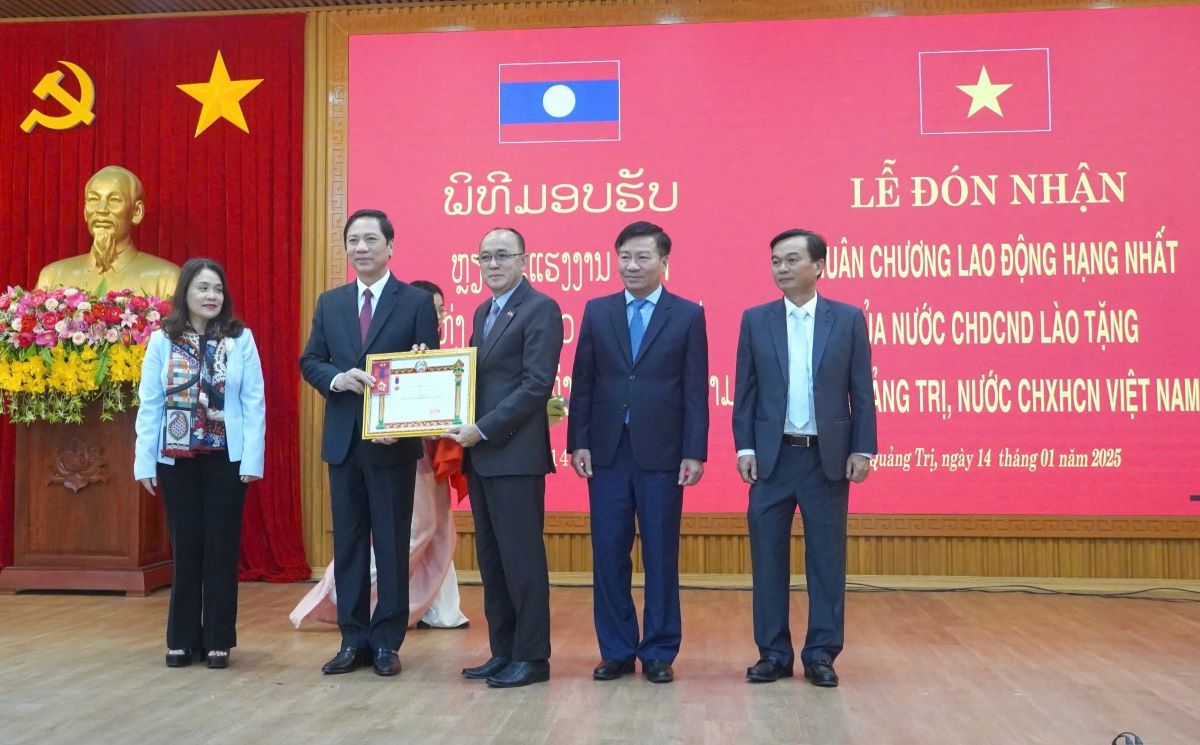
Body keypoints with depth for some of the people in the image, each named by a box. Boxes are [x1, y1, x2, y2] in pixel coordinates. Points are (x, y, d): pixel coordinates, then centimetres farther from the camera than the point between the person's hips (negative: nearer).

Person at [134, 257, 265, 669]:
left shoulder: (241, 339, -3)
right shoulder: (162, 341, 0)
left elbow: (254, 403, -4)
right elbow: (149, 405, 0)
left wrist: (252, 459, -10)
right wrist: (144, 461, -4)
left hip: (226, 458, -1)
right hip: (177, 458, 1)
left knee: (221, 547, 6)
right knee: (185, 547, 8)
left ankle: (218, 639, 16)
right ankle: (183, 638, 20)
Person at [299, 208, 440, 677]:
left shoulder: (417, 301, -2)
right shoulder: (329, 303, 11)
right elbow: (309, 361, 8)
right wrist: (336, 378, -14)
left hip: (393, 441, -4)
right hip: (343, 440, 4)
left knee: (392, 544, 4)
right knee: (348, 543, 9)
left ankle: (387, 642, 15)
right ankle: (353, 639, 20)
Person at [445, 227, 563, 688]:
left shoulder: (540, 309, -8)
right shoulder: (483, 312, 19)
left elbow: (537, 384, -16)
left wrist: (484, 429, -17)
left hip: (516, 454, -8)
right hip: (481, 455, 8)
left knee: (521, 558, -1)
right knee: (491, 559, 12)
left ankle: (532, 657, 9)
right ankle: (503, 652, 22)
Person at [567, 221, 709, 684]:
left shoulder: (688, 315, 2)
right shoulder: (597, 312, 8)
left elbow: (695, 390, -1)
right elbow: (582, 382, 7)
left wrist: (694, 452, -6)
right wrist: (578, 442, 0)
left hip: (661, 453, -2)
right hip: (607, 452, 2)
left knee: (661, 556, 5)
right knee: (608, 554, 6)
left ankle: (659, 653, 18)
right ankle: (616, 651, 19)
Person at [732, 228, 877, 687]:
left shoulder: (849, 319, 2)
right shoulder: (755, 320, 5)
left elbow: (862, 391, 2)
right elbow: (745, 390, 4)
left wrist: (862, 450, -4)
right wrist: (744, 448, -3)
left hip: (828, 457, -1)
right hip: (772, 456, 1)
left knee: (826, 557, 5)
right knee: (768, 557, 4)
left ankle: (821, 654, 16)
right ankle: (773, 653, 16)